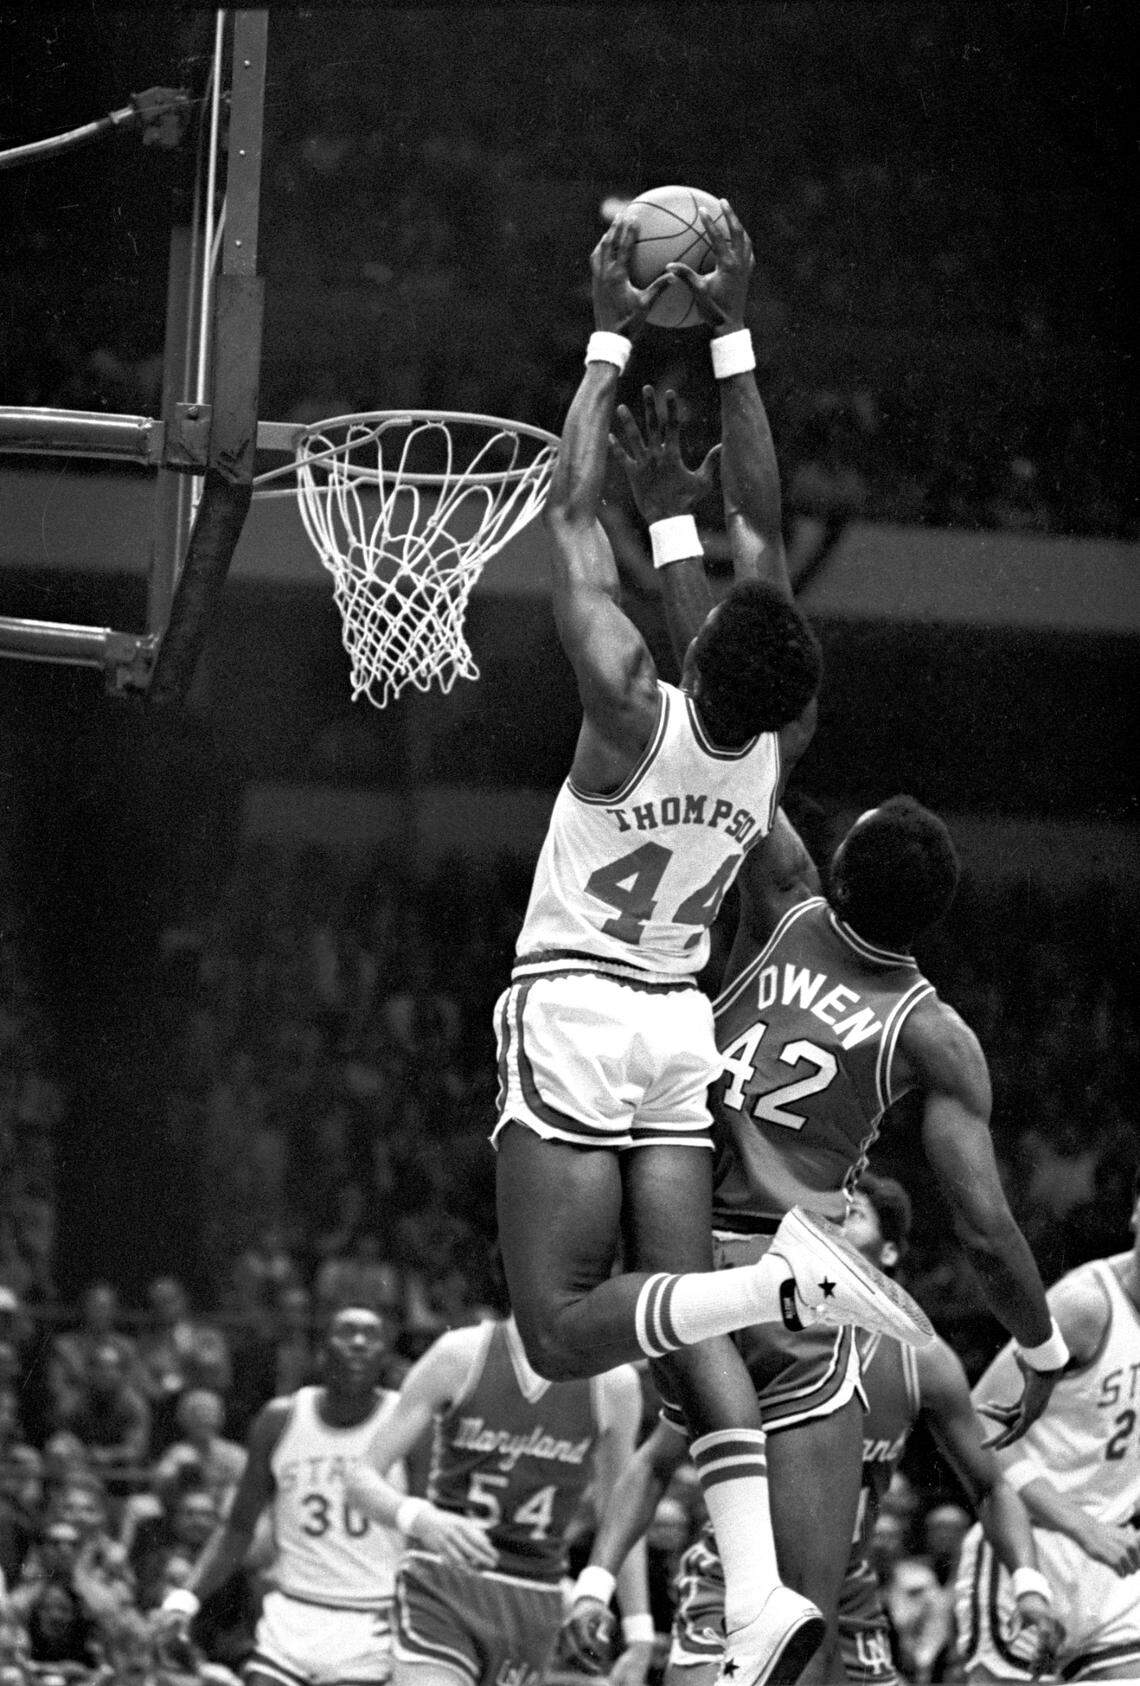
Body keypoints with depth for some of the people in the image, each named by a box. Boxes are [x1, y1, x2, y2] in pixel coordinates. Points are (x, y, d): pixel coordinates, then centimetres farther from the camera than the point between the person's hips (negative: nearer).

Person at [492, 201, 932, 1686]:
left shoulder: (634, 713, -18)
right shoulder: (779, 745, -4)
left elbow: (573, 514, -8)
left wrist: (614, 341, 0)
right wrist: (727, 347, 12)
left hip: (571, 1013, -6)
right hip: (678, 1022, 6)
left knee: (562, 1332, -8)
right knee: (683, 1316, 2)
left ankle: (778, 1279, -32)